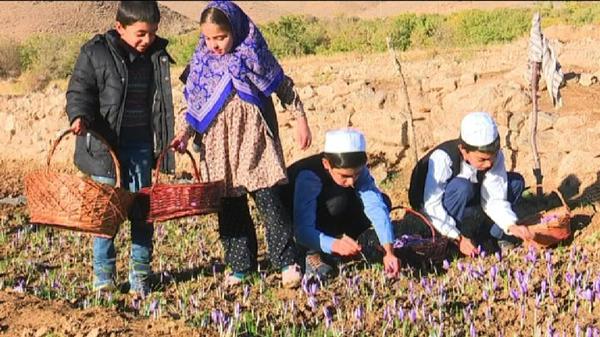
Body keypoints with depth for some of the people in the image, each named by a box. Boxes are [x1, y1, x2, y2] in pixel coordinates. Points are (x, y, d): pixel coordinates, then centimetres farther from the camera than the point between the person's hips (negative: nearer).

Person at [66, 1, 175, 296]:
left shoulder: (157, 56, 7)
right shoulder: (95, 53, -6)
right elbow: (79, 90, -5)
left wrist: (170, 135, 16)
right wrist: (79, 116, -24)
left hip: (141, 146, 3)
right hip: (105, 145, -3)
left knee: (142, 210, 5)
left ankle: (140, 273, 16)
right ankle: (103, 273, 14)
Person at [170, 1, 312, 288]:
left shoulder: (253, 54, -4)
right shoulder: (202, 62, 4)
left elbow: (284, 87, 7)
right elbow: (195, 105, 10)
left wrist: (300, 118, 7)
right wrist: (186, 132, -4)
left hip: (253, 138, -3)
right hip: (220, 144, 4)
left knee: (267, 200, -8)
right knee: (230, 207, 7)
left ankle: (287, 262, -2)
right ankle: (241, 265, 16)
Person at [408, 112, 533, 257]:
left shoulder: (495, 157, -20)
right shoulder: (443, 158, -34)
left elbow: (494, 200, -22)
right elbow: (432, 206, -33)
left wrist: (511, 226, -39)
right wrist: (458, 238, -36)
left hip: (467, 206, 5)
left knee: (516, 181, -12)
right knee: (462, 187, -38)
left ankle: (486, 234, -12)